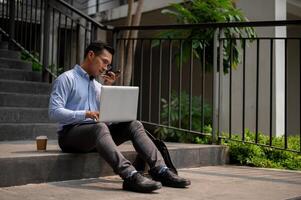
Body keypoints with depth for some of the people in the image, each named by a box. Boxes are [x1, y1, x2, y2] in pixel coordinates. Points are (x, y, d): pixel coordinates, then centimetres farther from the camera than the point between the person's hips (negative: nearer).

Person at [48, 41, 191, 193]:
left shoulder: (97, 85, 21)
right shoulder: (66, 79, -1)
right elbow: (54, 112, -14)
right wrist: (85, 114, -26)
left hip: (95, 130, 7)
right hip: (71, 133, -7)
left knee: (134, 125, -13)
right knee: (100, 127, -39)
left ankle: (160, 170, -28)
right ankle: (130, 176, -56)